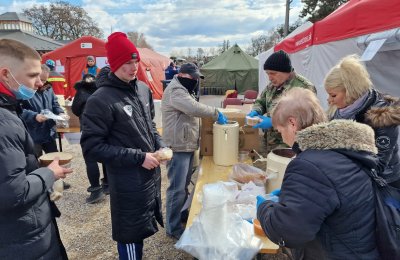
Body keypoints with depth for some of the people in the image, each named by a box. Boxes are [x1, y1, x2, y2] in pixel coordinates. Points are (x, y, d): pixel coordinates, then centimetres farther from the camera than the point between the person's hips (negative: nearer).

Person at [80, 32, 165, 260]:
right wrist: (138, 157, -20)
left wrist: (160, 146, -2)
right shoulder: (101, 100, -19)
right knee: (131, 235, 11)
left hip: (151, 173, 7)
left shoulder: (143, 89, 4)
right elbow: (92, 147, -18)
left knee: (141, 229, 24)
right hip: (127, 181, -7)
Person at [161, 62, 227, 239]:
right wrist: (216, 113, -21)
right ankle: (173, 228, 9)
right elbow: (194, 108, -31)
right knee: (177, 188, -3)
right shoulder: (175, 91, -16)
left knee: (184, 185, 20)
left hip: (187, 145, 11)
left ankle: (180, 214, 36)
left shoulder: (184, 90, 19)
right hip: (178, 147, -10)